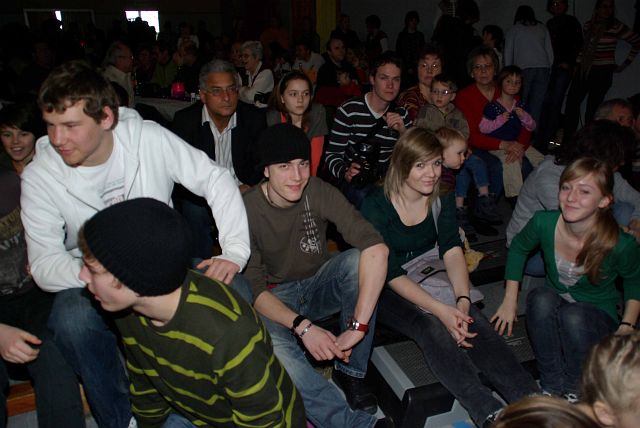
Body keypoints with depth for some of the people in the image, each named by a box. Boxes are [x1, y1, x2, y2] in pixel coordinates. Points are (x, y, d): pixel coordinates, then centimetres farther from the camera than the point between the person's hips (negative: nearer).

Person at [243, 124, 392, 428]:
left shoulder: (320, 193, -17)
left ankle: (350, 371, -11)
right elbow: (253, 289, -19)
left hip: (319, 287, 2)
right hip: (275, 298, -2)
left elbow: (377, 249, -29)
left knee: (357, 260, -28)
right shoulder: (247, 209, -19)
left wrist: (358, 325, -36)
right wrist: (302, 325, -35)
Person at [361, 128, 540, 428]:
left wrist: (462, 299, -29)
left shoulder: (441, 199, -1)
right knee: (433, 328, -32)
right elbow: (391, 273, -21)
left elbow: (452, 251, -12)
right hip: (386, 291, -4)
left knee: (473, 323, -23)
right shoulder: (376, 206, -17)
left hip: (429, 279, 4)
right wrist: (440, 309, -31)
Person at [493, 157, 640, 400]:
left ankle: (574, 392, -9)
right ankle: (552, 388, -16)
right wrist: (510, 300, 1)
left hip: (598, 318, -1)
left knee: (574, 316, -35)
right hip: (550, 317, 2)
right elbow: (518, 249, 1)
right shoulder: (544, 223, -20)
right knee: (541, 298, -32)